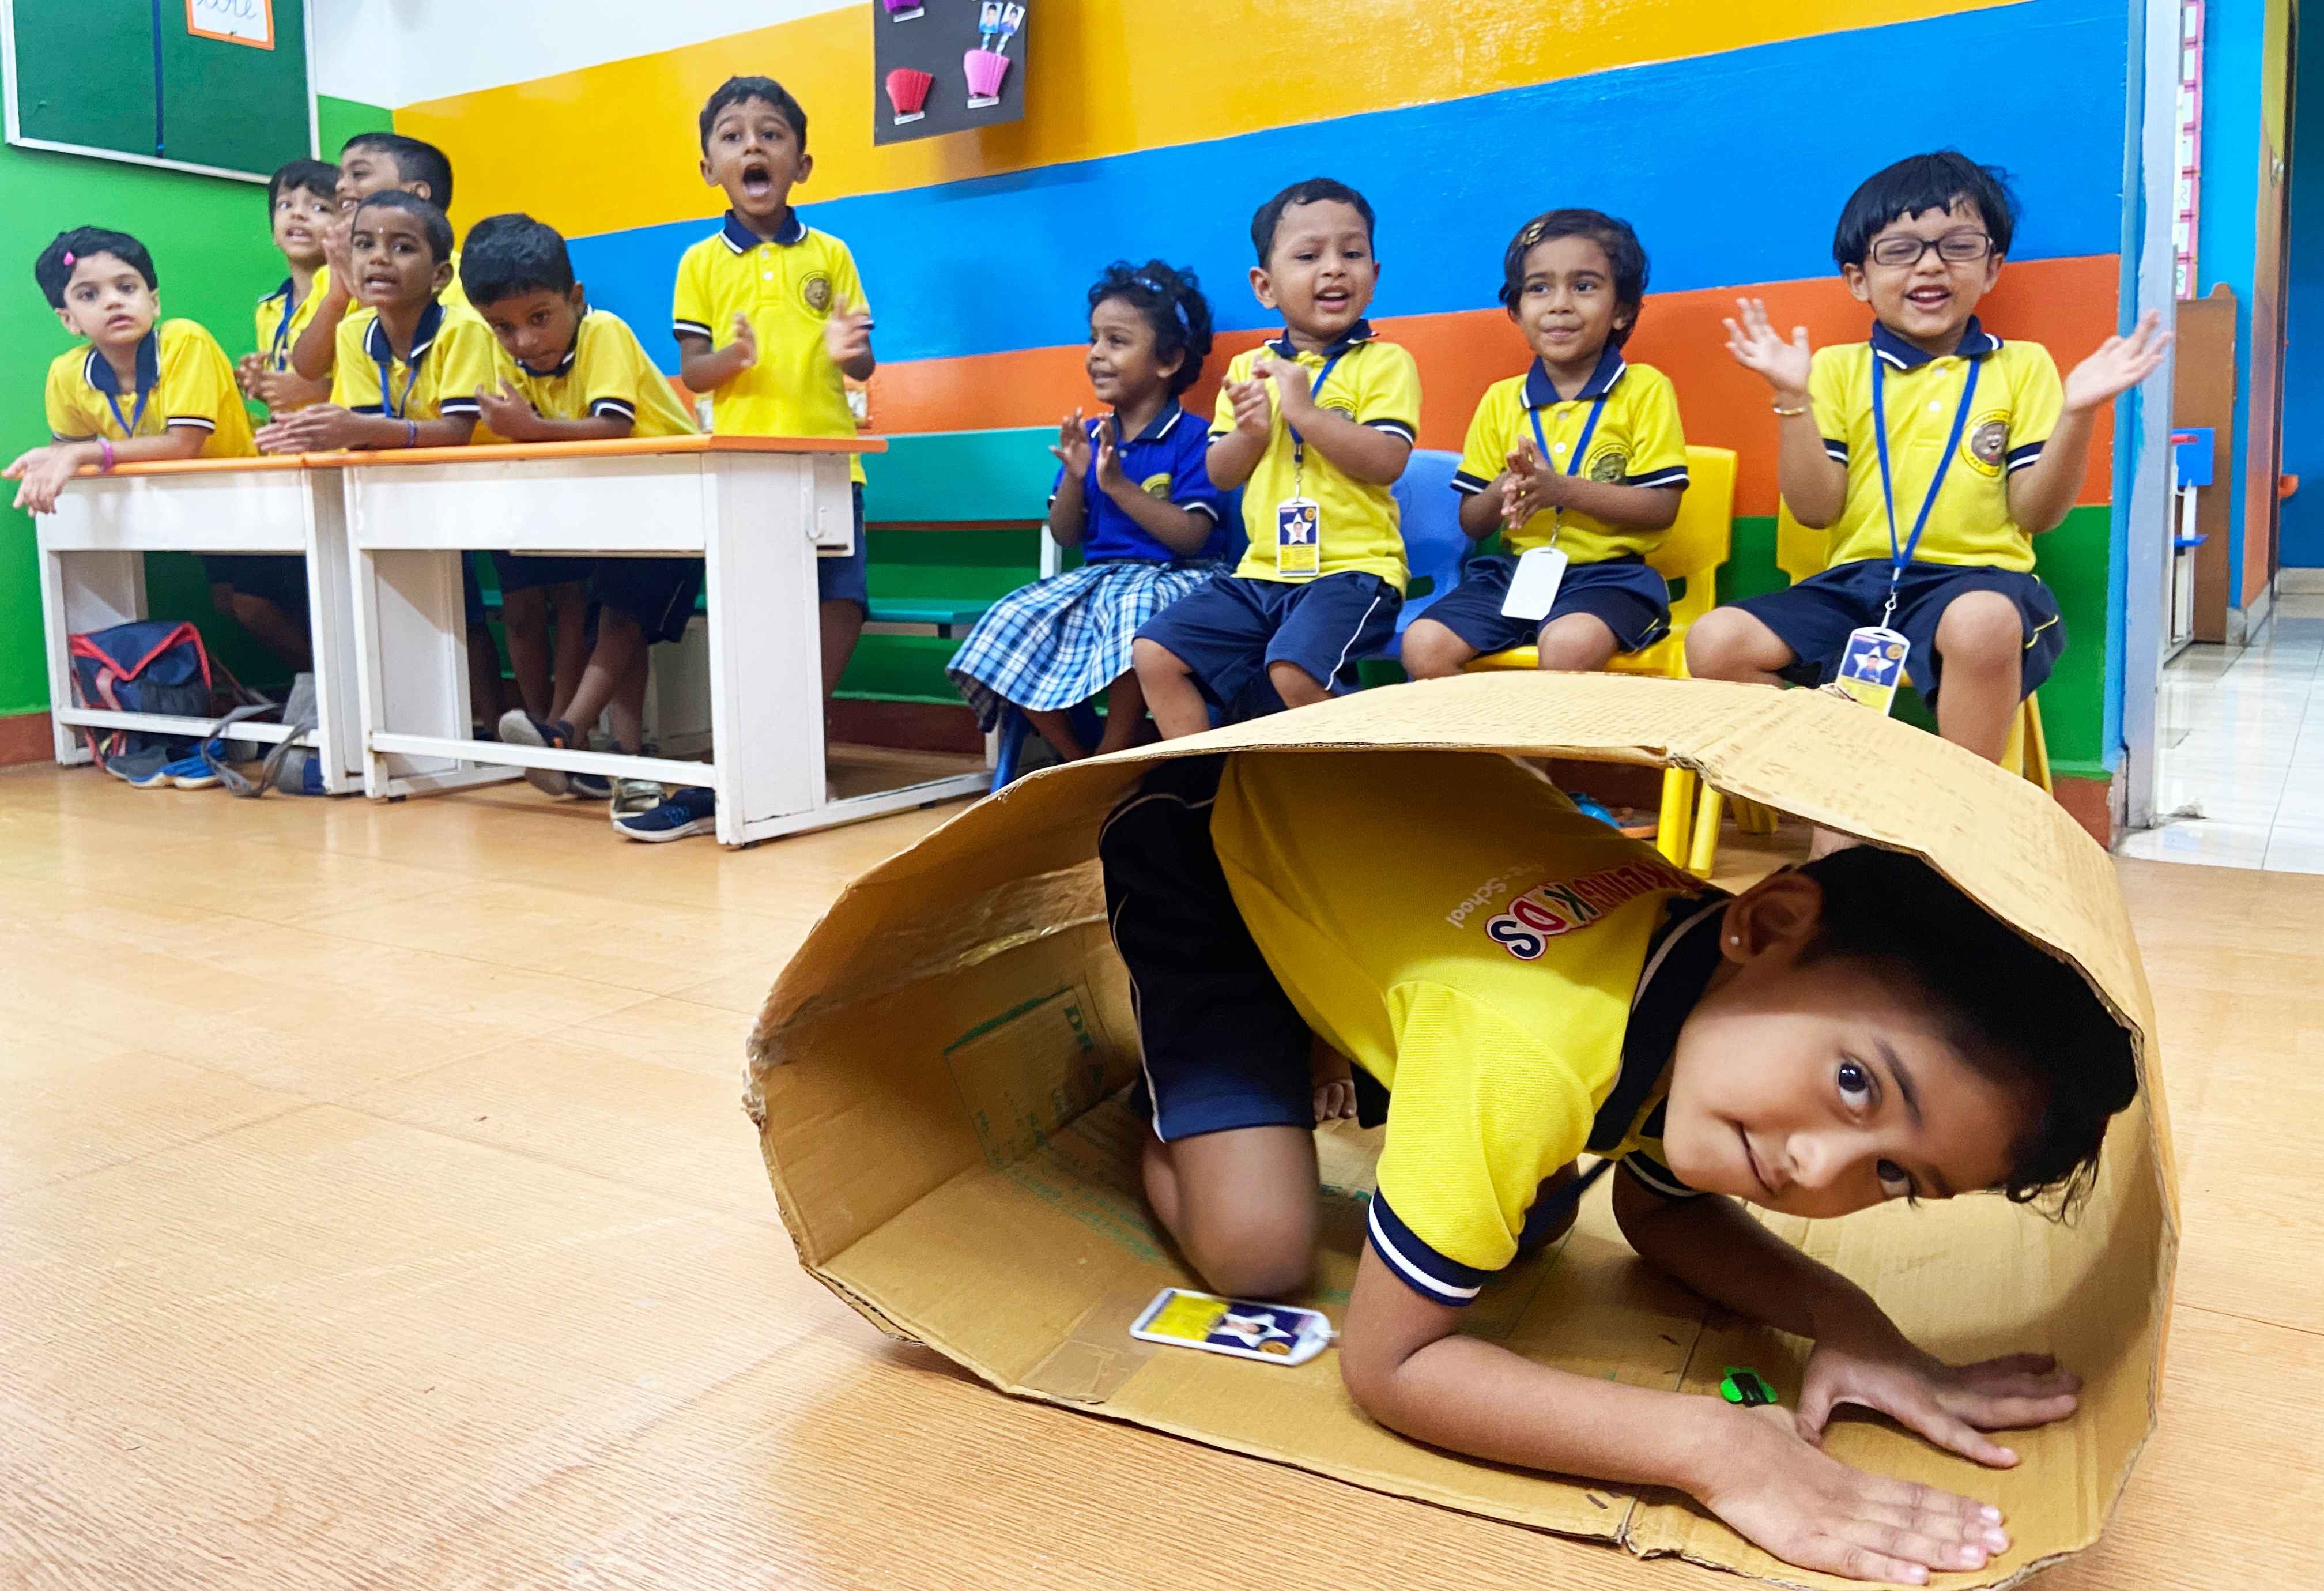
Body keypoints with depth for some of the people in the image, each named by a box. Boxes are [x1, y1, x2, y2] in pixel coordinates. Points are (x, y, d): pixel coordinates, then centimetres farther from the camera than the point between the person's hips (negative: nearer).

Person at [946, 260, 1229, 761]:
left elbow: (1191, 536, -16)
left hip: (1173, 575, -6)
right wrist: (1075, 478, -9)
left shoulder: (1193, 438, -6)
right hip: (1097, 574, 6)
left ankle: (1110, 761, -19)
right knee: (1011, 625, -15)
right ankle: (1075, 760, -4)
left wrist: (1118, 484, -20)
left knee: (1132, 612, -39)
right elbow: (1065, 537, 9)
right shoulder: (1090, 437, 10)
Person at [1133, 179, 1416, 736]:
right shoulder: (1246, 369, 14)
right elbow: (1220, 475, 12)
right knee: (1155, 652, -4)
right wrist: (1250, 431, -8)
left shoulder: (1384, 362, -1)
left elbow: (1387, 461, -14)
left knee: (1292, 665, -31)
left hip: (1353, 568, -6)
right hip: (1261, 572, 6)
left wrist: (1304, 409, -17)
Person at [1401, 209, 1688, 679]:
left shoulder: (1646, 390, 0)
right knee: (1422, 644, -20)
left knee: (1568, 645, -35)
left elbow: (1662, 507, -8)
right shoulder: (1500, 401, 11)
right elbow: (1471, 523, 11)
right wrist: (1502, 492, -13)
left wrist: (1562, 489, -18)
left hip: (1608, 573, -4)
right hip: (1513, 569, 4)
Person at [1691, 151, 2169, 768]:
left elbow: (2036, 513, 3)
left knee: (1984, 622, -39)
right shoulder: (1839, 369, 13)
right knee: (1714, 641, -22)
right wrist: (1794, 399, -7)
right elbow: (1815, 510, 2)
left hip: (1973, 577, -2)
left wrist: (2078, 414, -11)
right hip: (1854, 582, 2)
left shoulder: (2023, 366, 11)